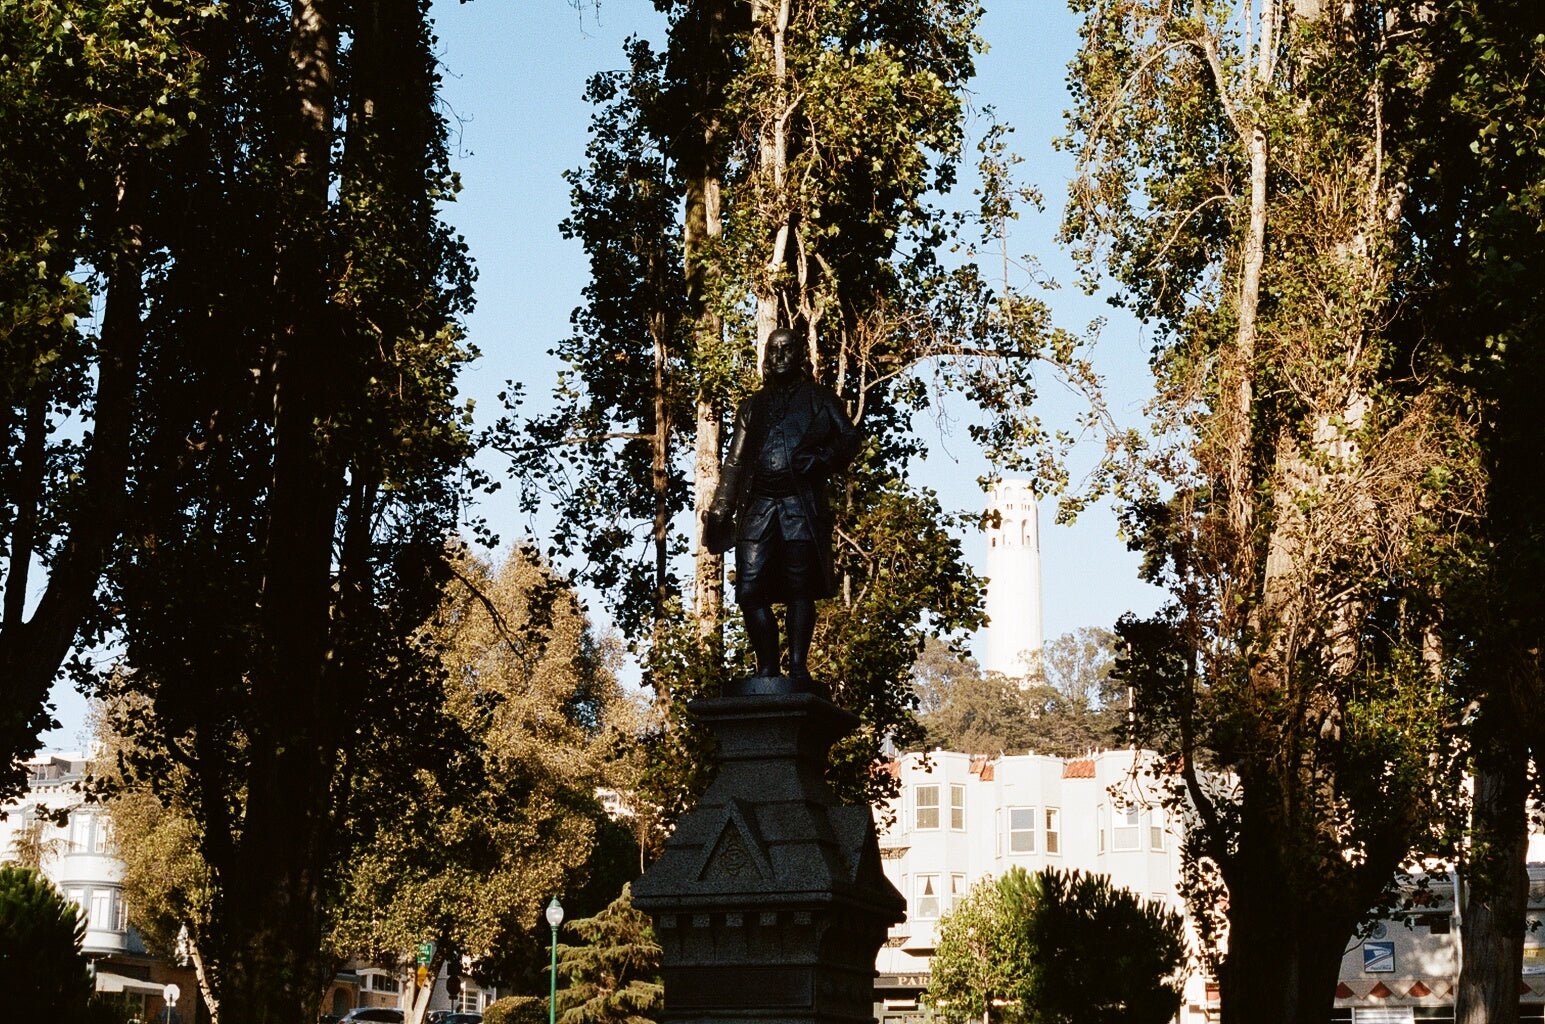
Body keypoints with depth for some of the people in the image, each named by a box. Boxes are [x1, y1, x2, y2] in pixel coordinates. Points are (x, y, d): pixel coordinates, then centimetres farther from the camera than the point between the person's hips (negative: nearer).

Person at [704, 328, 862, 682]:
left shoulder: (818, 398, 14)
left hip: (801, 503, -3)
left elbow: (849, 437, 3)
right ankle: (767, 670, 1)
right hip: (758, 504, 3)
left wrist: (820, 460, -15)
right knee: (750, 589, -6)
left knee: (799, 587, -7)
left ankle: (798, 667, -4)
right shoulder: (753, 405, 23)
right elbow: (734, 462, 20)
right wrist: (720, 510, 9)